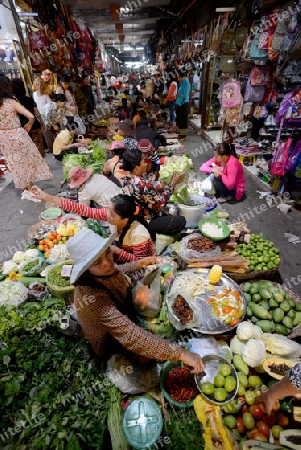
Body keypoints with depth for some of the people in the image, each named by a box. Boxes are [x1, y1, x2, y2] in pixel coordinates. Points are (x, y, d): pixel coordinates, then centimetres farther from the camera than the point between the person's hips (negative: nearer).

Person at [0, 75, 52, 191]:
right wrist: (29, 125, -3)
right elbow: (31, 117, -23)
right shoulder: (12, 103, -16)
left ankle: (23, 186, 32)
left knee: (15, 163, 19)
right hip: (18, 136, -4)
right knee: (27, 160, 14)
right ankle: (30, 187, 21)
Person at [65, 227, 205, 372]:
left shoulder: (101, 271, -21)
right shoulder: (92, 297, -42)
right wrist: (180, 353, -47)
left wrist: (139, 264, 5)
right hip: (109, 345, -5)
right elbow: (130, 335, -48)